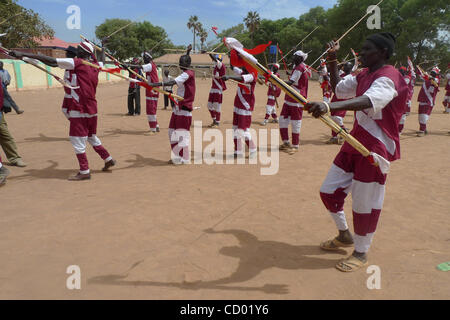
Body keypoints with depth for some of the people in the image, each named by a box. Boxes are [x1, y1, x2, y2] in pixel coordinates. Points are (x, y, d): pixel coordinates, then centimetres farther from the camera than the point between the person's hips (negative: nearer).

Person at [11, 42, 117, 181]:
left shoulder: (77, 63, -9)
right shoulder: (95, 65, 9)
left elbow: (51, 61, -14)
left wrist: (24, 54, -12)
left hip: (79, 108, -7)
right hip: (92, 108, 8)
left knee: (77, 140, 0)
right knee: (92, 137, 23)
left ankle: (84, 171, 3)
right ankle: (108, 160, 27)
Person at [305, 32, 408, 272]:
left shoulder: (387, 77, -17)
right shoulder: (363, 75, 12)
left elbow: (367, 101, -38)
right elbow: (339, 89, 23)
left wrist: (329, 106, -54)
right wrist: (332, 60, 14)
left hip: (375, 148, -9)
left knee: (364, 203, 0)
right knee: (329, 191, 13)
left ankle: (361, 253, 22)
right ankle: (344, 236, 35)